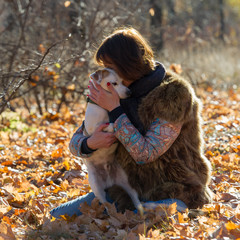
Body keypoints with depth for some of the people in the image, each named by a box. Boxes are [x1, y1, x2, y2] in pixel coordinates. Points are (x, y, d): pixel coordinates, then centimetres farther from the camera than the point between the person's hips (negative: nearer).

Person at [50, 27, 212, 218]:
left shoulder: (173, 94, -16)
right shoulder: (121, 94, 3)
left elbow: (145, 154, -24)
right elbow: (76, 141, 6)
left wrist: (114, 110, -22)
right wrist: (90, 144, -19)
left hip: (172, 194, -6)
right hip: (131, 191, 7)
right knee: (58, 217, -1)